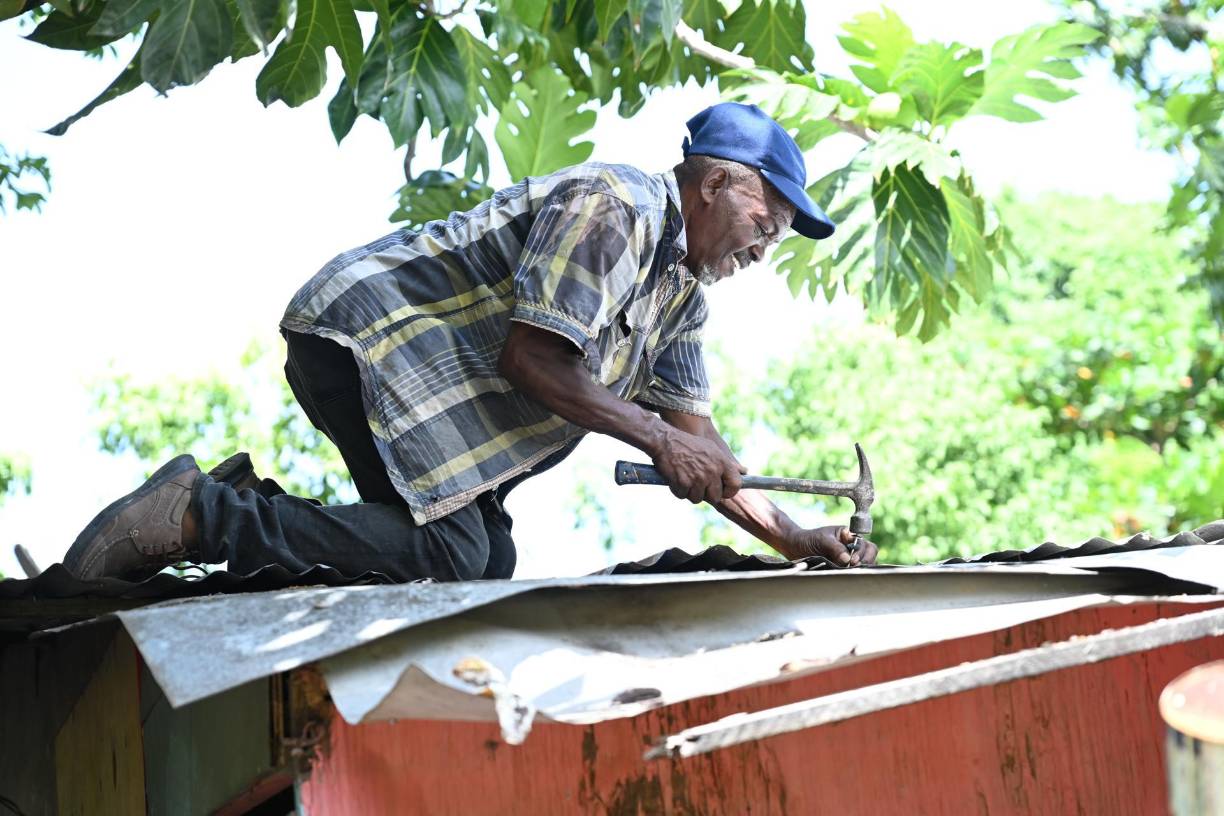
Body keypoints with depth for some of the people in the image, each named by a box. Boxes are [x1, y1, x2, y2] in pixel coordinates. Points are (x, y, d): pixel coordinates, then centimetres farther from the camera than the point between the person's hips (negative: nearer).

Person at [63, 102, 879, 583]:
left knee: (490, 561, 2)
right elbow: (528, 354, -21)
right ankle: (195, 514, -21)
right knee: (447, 552, -24)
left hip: (422, 362, 11)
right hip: (367, 333, -11)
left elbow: (697, 441, 16)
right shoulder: (613, 207, -16)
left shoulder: (680, 291, 16)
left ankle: (255, 502, 3)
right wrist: (657, 438, -17)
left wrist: (796, 540, 8)